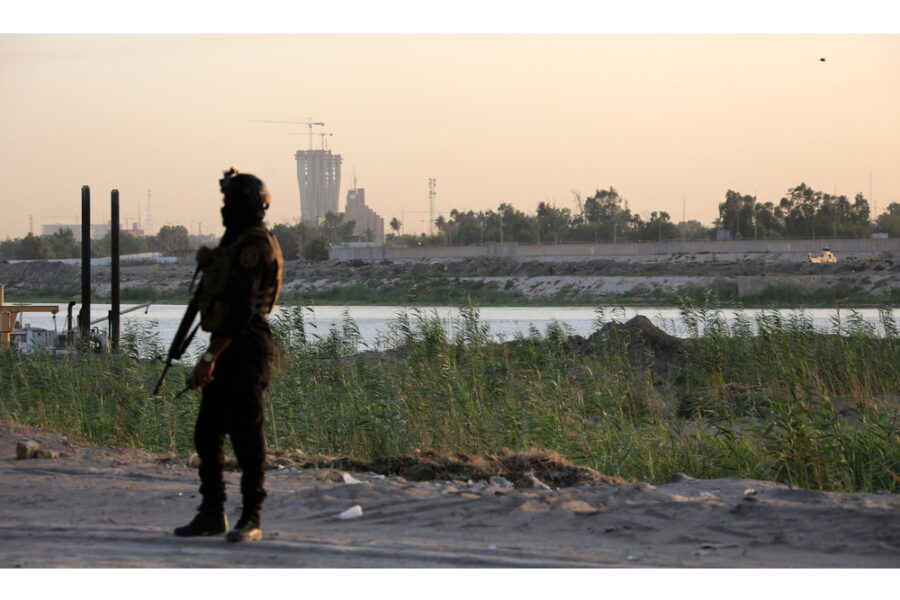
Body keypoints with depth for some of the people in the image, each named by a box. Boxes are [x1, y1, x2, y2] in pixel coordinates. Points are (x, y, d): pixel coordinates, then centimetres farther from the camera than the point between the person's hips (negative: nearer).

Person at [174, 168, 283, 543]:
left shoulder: (254, 246, -15)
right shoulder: (238, 242, 18)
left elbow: (241, 307, -23)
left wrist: (210, 357, -26)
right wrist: (209, 265, 7)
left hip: (244, 350, -11)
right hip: (227, 352, 11)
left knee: (246, 435, -7)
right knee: (207, 435, 12)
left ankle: (251, 519, -3)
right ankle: (212, 514, 19)